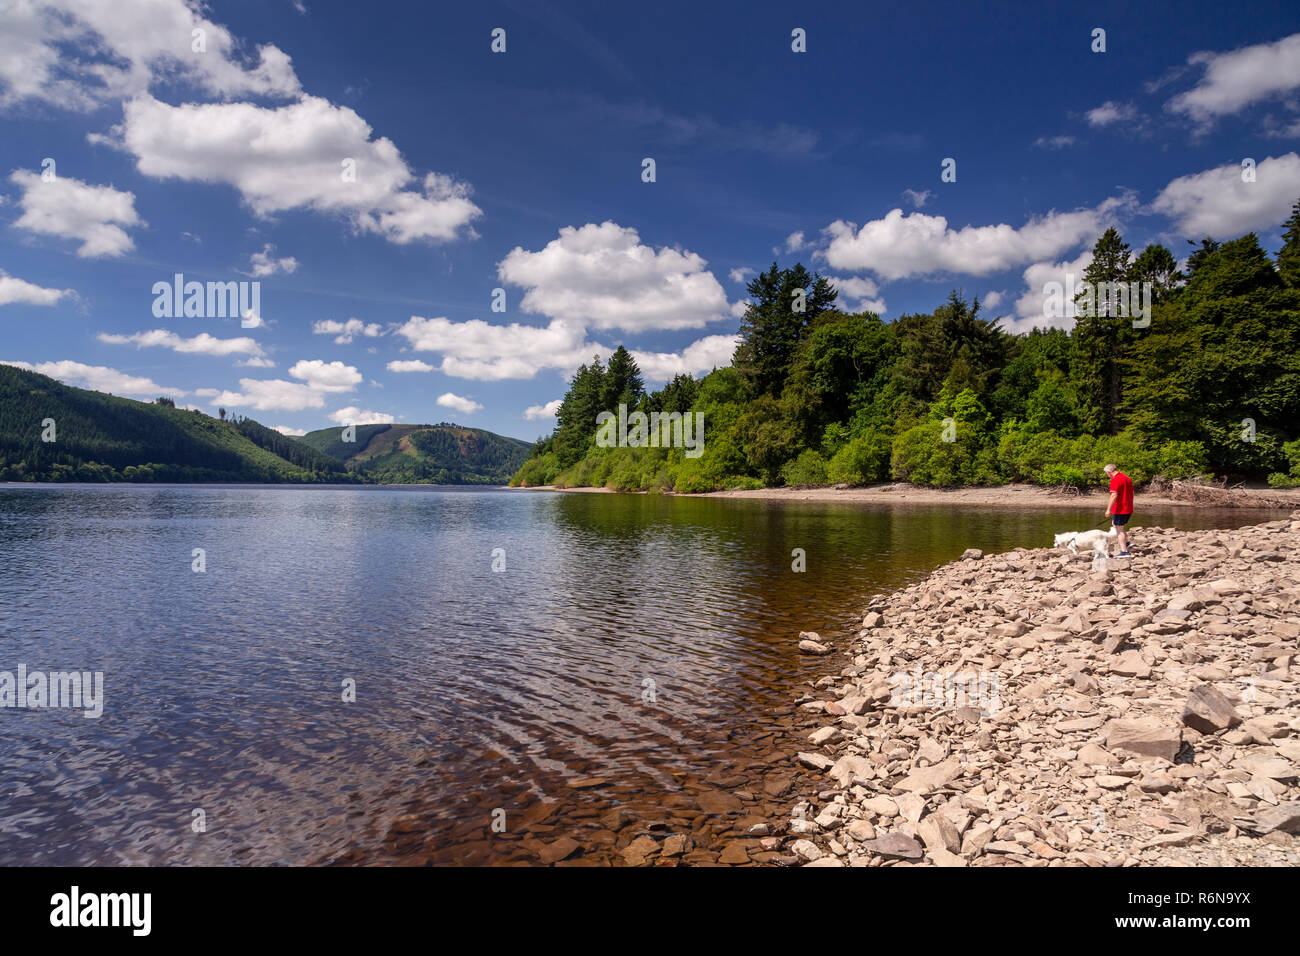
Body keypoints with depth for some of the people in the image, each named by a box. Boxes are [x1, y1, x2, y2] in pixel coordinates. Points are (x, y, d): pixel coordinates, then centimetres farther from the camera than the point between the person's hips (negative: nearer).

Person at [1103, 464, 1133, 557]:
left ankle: (1124, 552, 0)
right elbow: (1131, 494, 20)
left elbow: (1114, 495, -24)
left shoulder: (1115, 480, -16)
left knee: (1120, 529, -1)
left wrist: (1109, 509, -23)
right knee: (1114, 523, 25)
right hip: (1128, 509, 9)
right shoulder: (1128, 478, 13)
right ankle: (1126, 542, 17)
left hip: (1120, 510, -9)